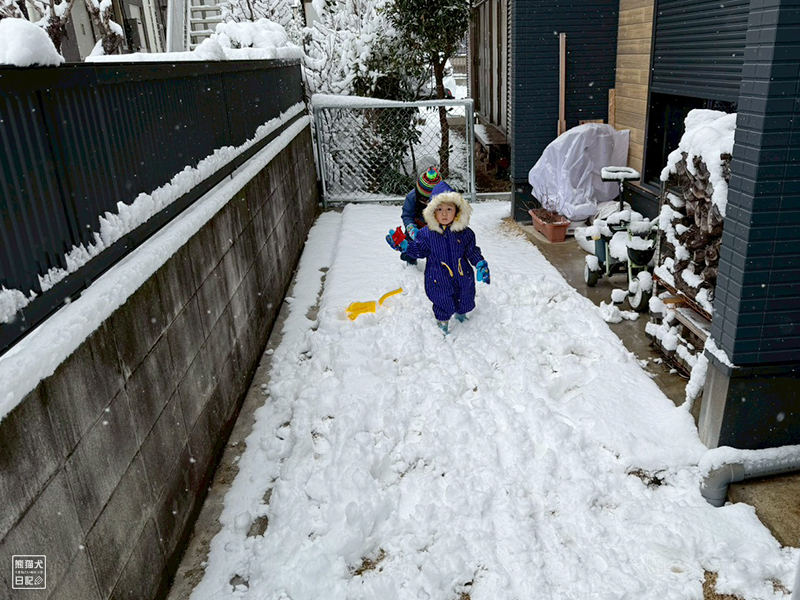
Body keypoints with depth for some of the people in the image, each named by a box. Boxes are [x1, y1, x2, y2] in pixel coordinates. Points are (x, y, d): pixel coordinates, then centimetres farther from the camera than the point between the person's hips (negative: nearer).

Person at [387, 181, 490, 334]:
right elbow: (418, 250, -6)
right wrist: (403, 245, -19)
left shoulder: (464, 232, -10)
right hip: (439, 280, -2)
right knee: (443, 304, 15)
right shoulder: (427, 233, -14)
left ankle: (461, 313, 57)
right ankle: (443, 323, 43)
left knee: (464, 300, 25)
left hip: (462, 276, 2)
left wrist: (481, 265, -11)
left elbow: (472, 251, -1)